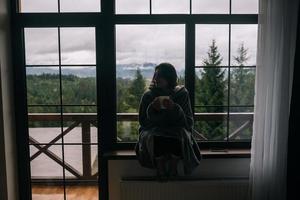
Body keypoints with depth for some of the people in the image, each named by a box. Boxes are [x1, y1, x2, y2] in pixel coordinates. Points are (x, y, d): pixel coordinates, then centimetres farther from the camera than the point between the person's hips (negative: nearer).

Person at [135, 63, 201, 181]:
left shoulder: (182, 93, -2)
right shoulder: (148, 96, 0)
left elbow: (189, 122, -6)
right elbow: (142, 122, 2)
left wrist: (175, 108, -23)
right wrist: (152, 109, -17)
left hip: (176, 130, 0)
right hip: (154, 130, 0)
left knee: (182, 135, -34)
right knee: (156, 138, -34)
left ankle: (173, 168, -8)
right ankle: (160, 169, -8)